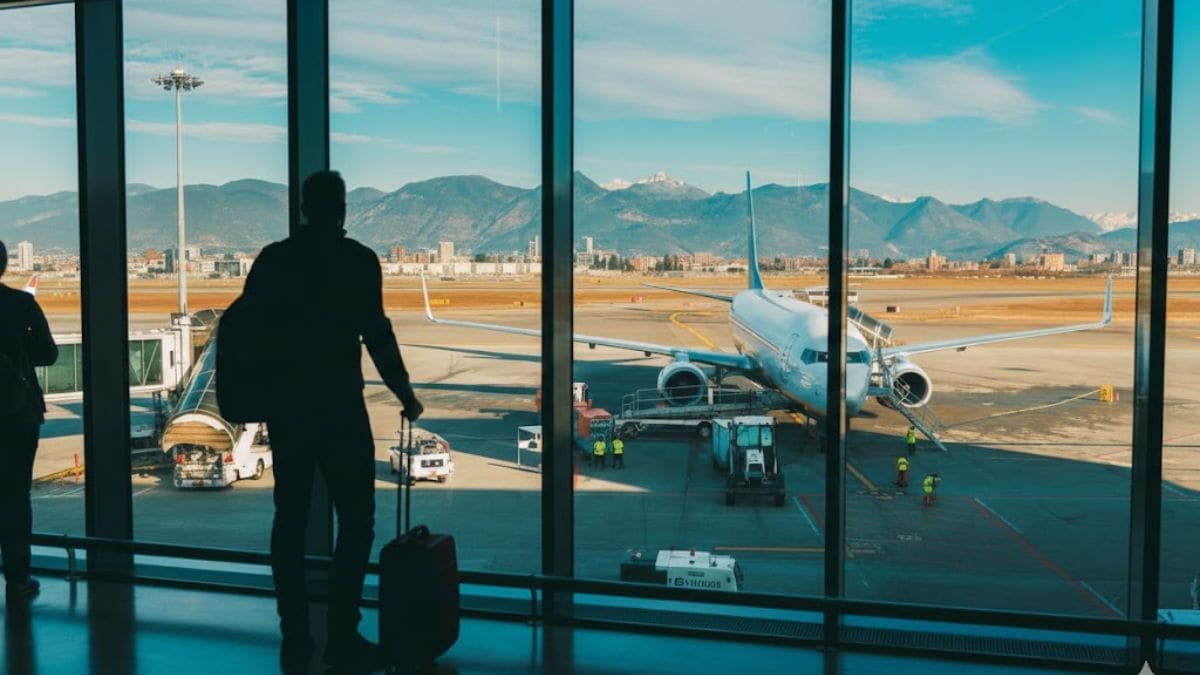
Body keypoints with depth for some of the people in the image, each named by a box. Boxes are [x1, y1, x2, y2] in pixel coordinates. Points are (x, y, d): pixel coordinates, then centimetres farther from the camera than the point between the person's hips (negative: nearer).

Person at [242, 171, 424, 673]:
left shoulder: (272, 258, 8)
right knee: (356, 520, 3)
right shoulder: (357, 259, -4)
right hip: (338, 408, -4)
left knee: (290, 521, 10)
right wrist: (405, 394, 2)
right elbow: (376, 334, -8)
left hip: (285, 407, 5)